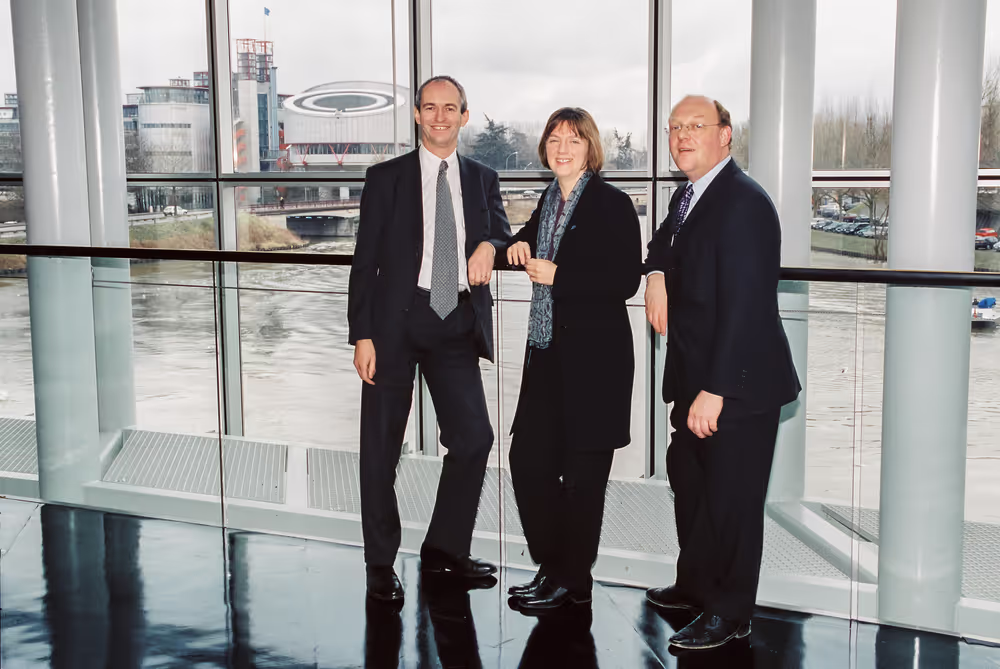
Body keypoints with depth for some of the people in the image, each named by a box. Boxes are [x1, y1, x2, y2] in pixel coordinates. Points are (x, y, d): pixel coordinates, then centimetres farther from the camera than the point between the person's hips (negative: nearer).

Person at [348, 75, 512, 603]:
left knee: (473, 438, -1)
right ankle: (381, 564, 18)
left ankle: (444, 549, 19)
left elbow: (501, 228, 9)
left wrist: (490, 244, -16)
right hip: (396, 321, -2)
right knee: (381, 446, 3)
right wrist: (362, 334, -8)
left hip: (456, 325, 3)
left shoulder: (482, 179, 15)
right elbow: (365, 260, 0)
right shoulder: (386, 178, 5)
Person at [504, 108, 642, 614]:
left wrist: (558, 276, -18)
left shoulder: (612, 204, -10)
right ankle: (551, 566, 24)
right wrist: (520, 245, 8)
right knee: (528, 459, 8)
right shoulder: (549, 200, 12)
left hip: (594, 355, -7)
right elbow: (533, 234, 31)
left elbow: (625, 280, -16)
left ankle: (572, 581, 17)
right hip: (548, 352, 8)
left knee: (582, 471, 3)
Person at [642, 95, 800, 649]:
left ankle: (729, 613, 19)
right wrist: (657, 271, 8)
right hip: (696, 376, 10)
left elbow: (744, 306, -25)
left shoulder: (743, 203, -20)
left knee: (731, 500, 2)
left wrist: (714, 391, -26)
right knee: (687, 481, 21)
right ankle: (694, 584, 39)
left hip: (739, 382, -10)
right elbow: (666, 240, 32)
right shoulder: (687, 195, 10)